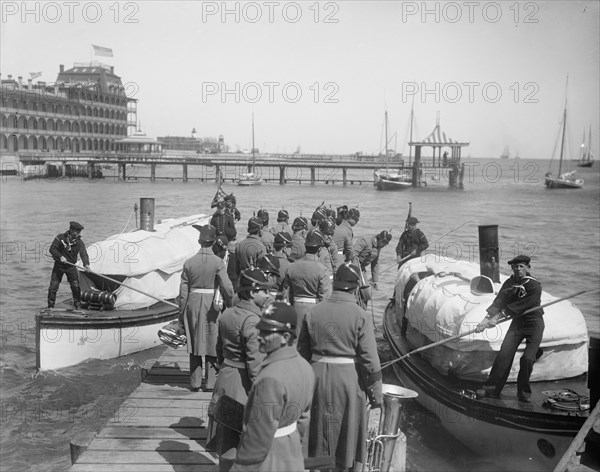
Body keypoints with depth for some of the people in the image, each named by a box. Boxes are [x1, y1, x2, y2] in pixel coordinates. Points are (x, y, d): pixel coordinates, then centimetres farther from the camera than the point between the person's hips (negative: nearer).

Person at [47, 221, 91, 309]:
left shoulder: (79, 242, -9)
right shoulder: (60, 237, -12)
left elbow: (83, 254, -21)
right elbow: (52, 249, -12)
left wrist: (86, 264, -39)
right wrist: (60, 256, -28)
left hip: (71, 266, 1)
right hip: (59, 265, -1)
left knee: (76, 287, -5)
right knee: (53, 286, 0)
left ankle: (77, 306, 9)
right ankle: (50, 306, 13)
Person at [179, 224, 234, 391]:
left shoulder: (189, 262, -1)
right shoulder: (218, 262, -9)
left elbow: (183, 289, 1)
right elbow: (227, 287, -14)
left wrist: (182, 311, 9)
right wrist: (230, 303, 1)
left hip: (193, 303, 2)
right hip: (212, 304, -2)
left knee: (195, 341, 13)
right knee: (212, 342, 8)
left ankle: (195, 382, 18)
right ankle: (209, 382, 11)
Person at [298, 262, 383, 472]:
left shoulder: (313, 313, -1)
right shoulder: (360, 316, -12)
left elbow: (302, 353, 5)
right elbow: (370, 358, -12)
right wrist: (376, 392, -4)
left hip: (318, 378, 3)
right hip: (349, 379, -3)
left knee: (318, 437, 18)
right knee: (347, 437, 14)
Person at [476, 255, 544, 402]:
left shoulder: (534, 286, -18)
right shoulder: (509, 283, 1)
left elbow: (518, 306, -22)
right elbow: (499, 301, -7)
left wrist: (498, 317, -24)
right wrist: (487, 318, -20)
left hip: (534, 324, -4)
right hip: (517, 322, 4)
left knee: (528, 358, -11)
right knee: (504, 353, -9)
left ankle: (523, 392, 9)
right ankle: (492, 389, -7)